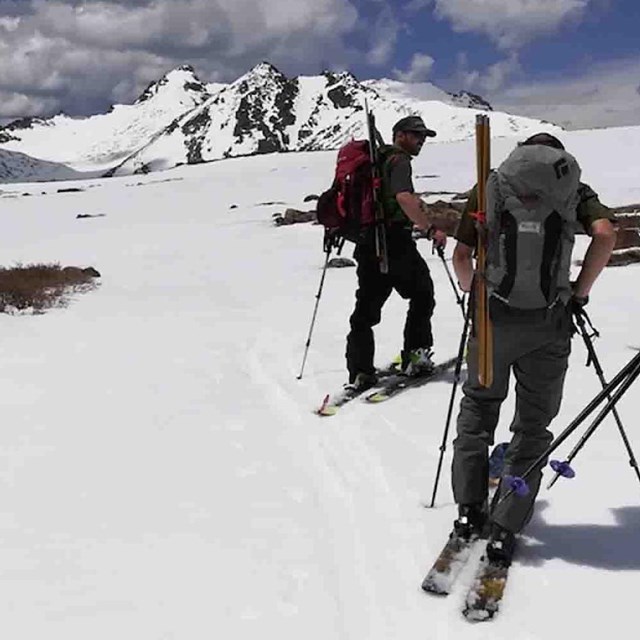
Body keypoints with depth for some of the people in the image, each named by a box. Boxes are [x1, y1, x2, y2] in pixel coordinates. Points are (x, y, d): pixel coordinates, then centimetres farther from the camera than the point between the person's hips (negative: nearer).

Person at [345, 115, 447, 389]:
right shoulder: (399, 160, -8)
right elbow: (404, 197, -26)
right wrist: (431, 229, -25)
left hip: (368, 243, 8)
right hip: (395, 244, -8)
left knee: (366, 309, 8)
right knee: (422, 295, 13)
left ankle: (360, 372, 3)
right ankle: (415, 356, 13)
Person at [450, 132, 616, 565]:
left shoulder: (490, 185, 10)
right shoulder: (574, 188, 9)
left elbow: (461, 256, 3)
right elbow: (605, 235, -9)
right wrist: (580, 293, 2)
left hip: (493, 317, 1)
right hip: (549, 323, 0)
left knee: (478, 408, 22)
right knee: (533, 425, 12)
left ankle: (469, 509, 21)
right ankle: (505, 529, 10)